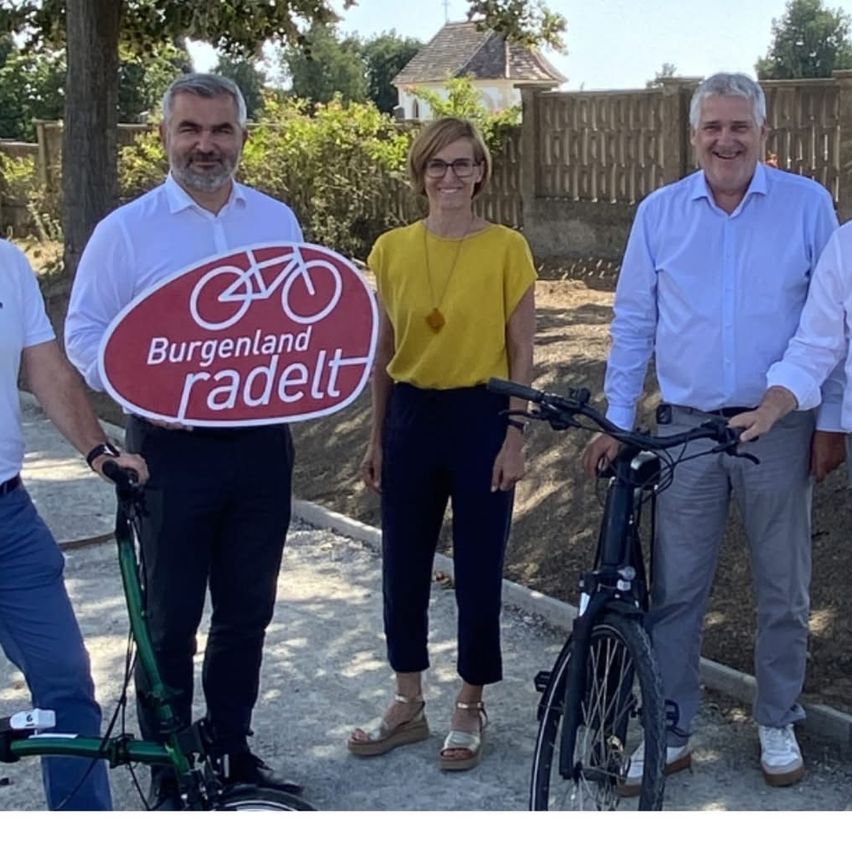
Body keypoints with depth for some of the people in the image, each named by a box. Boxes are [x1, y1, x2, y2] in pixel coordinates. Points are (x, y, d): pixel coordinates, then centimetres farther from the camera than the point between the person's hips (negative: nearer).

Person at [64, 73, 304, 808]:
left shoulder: (277, 221, 6)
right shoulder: (126, 229, -5)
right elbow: (85, 335, -4)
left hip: (263, 442, 3)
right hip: (175, 446, -3)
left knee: (247, 610, 15)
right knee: (170, 620, 7)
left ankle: (233, 748, 32)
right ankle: (169, 773, 21)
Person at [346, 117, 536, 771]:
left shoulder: (506, 248, -6)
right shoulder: (392, 250, 3)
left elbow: (521, 353, -4)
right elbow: (384, 351, 9)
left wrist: (515, 438, -9)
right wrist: (377, 437, 9)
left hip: (481, 416, -3)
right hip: (411, 417, 4)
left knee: (478, 569, 6)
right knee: (403, 567, 11)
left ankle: (470, 710, 23)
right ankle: (409, 703, 28)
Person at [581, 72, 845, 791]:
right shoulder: (659, 212, 3)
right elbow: (632, 324, 7)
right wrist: (616, 422, 3)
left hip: (780, 430, -1)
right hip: (687, 429, 1)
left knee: (783, 591, 10)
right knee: (675, 593, 6)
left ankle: (778, 724, 28)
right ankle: (670, 733, 19)